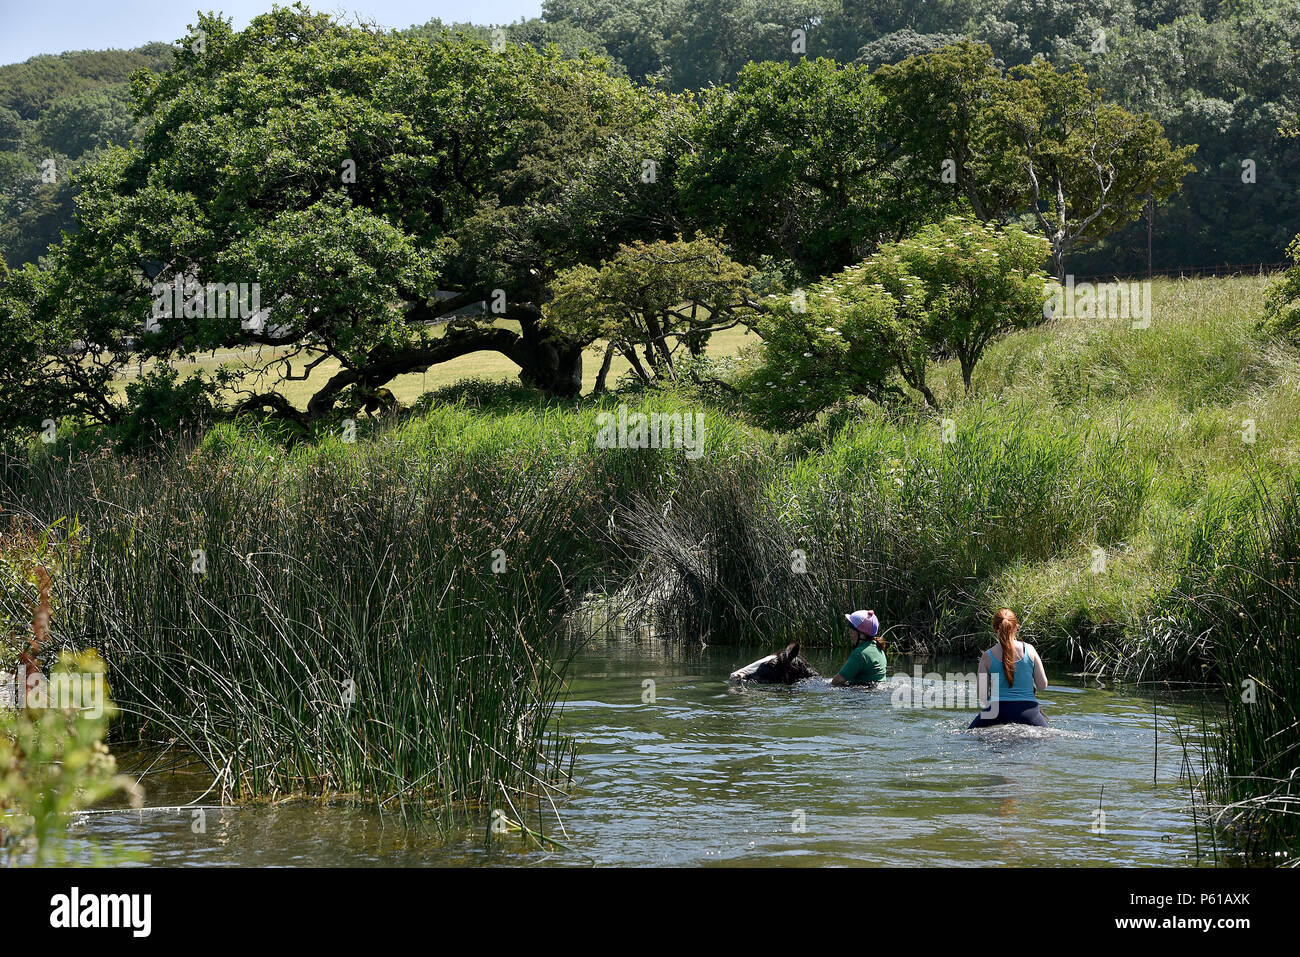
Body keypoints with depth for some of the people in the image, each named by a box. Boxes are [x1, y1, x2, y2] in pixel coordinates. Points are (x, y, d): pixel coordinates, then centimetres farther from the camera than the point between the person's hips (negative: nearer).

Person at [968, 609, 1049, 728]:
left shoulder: (987, 657, -1)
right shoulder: (1029, 650, 1)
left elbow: (982, 695, 1)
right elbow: (1042, 685, 4)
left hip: (998, 710, -1)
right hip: (1028, 712, 1)